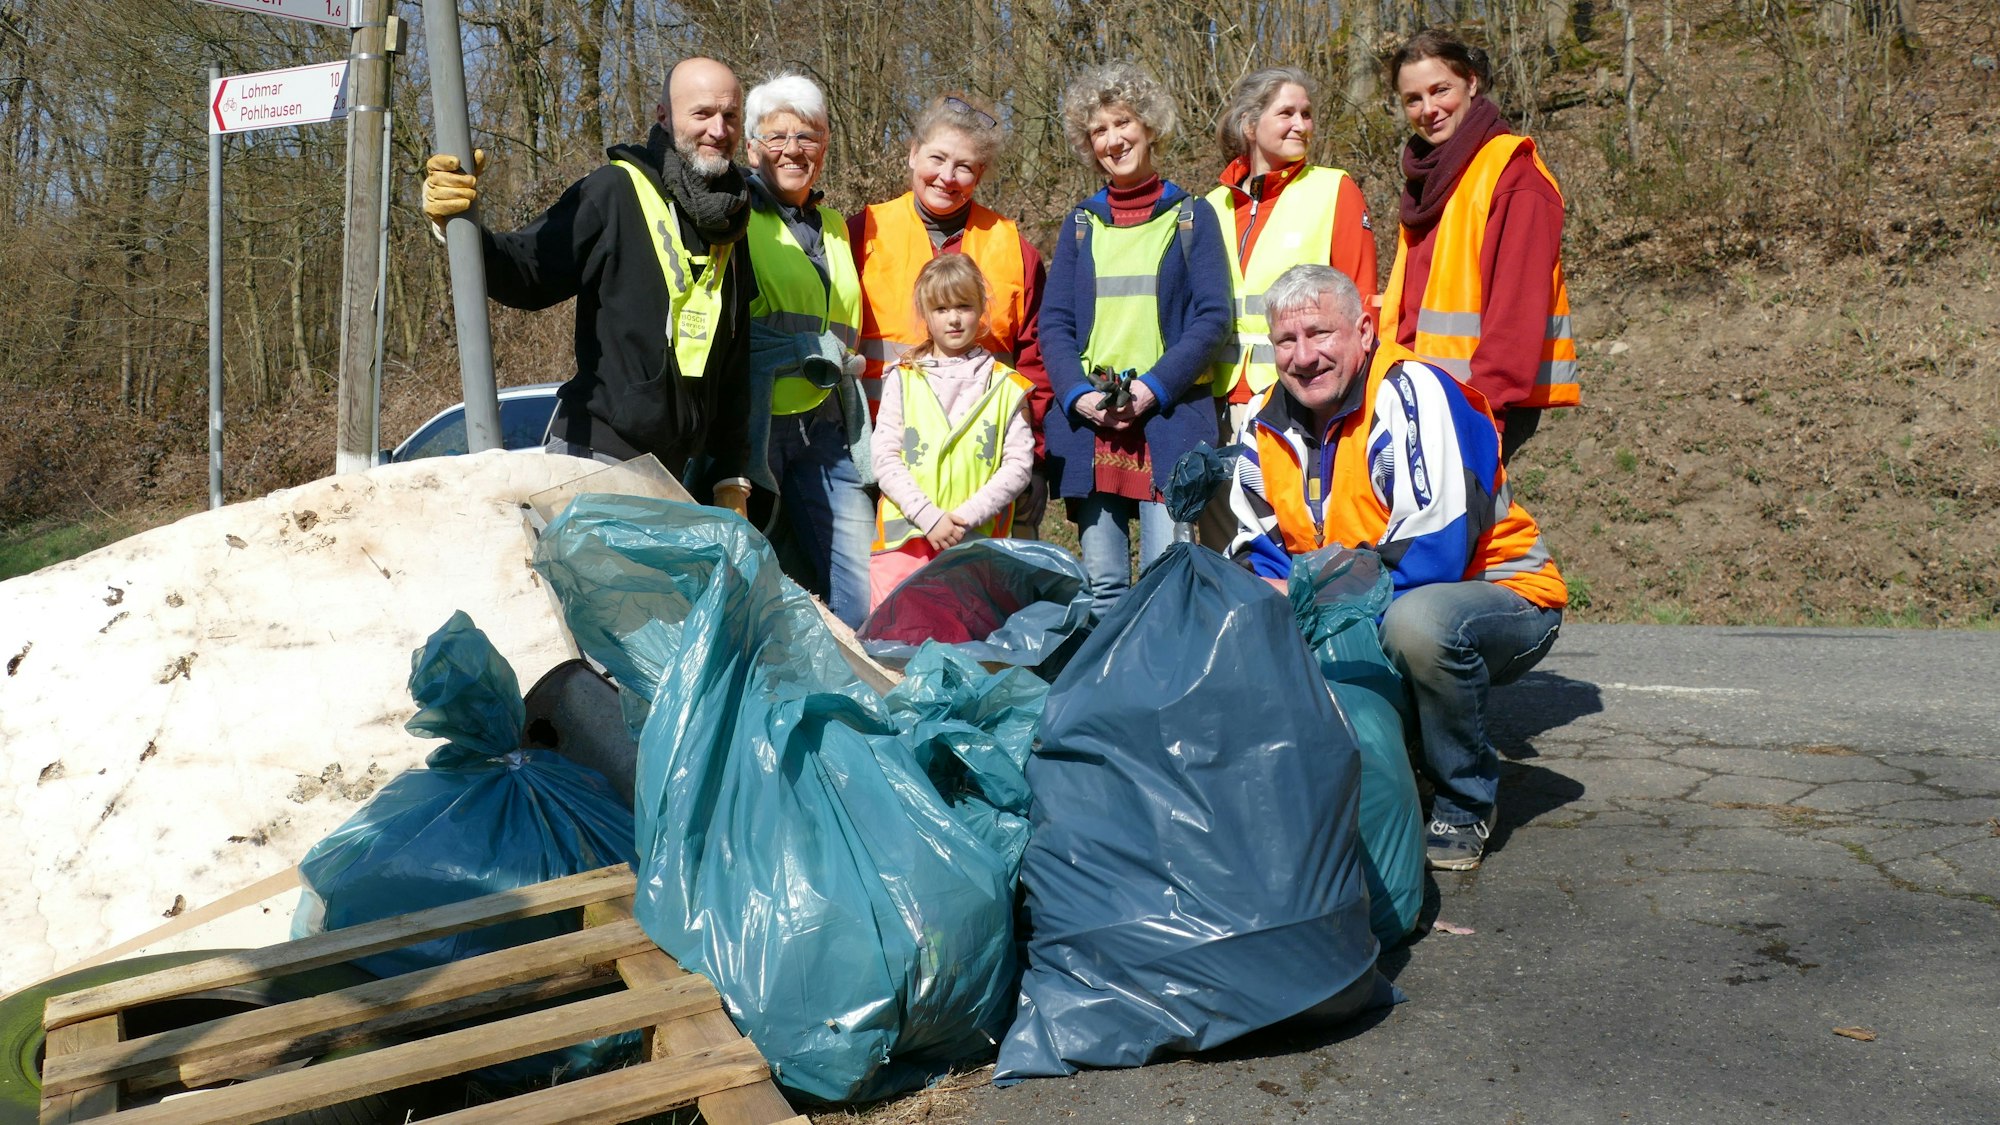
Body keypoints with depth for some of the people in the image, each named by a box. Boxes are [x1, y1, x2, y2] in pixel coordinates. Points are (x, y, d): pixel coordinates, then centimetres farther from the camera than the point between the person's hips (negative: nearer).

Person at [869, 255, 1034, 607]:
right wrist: (929, 516, -11)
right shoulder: (903, 379, 8)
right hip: (905, 537, 0)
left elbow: (1019, 463, 2)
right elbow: (885, 458, 1)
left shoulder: (1005, 385, 8)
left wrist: (968, 516, -11)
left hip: (978, 540, 0)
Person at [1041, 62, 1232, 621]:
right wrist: (1078, 394, -9)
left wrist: (1153, 388, -14)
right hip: (1088, 421, 3)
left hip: (1170, 418, -3)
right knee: (1102, 582, 4)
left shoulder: (1192, 216, 7)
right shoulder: (1081, 224, 15)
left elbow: (1211, 316, -1)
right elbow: (1054, 322, 9)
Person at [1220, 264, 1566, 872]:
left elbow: (1435, 555, -29)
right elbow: (1258, 549, 5)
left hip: (1499, 596, -6)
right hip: (1361, 617, 7)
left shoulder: (1413, 396, -22)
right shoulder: (1266, 424, 1)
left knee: (1418, 619, -39)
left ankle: (1465, 808, -13)